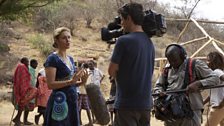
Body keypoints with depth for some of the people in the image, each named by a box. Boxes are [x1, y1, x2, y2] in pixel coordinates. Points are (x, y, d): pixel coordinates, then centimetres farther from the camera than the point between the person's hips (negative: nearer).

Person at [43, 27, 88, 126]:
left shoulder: (70, 59, 14)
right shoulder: (53, 59, -9)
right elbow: (50, 84, -17)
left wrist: (81, 82, 1)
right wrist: (71, 81, -25)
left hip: (72, 101, 8)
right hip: (59, 102, -8)